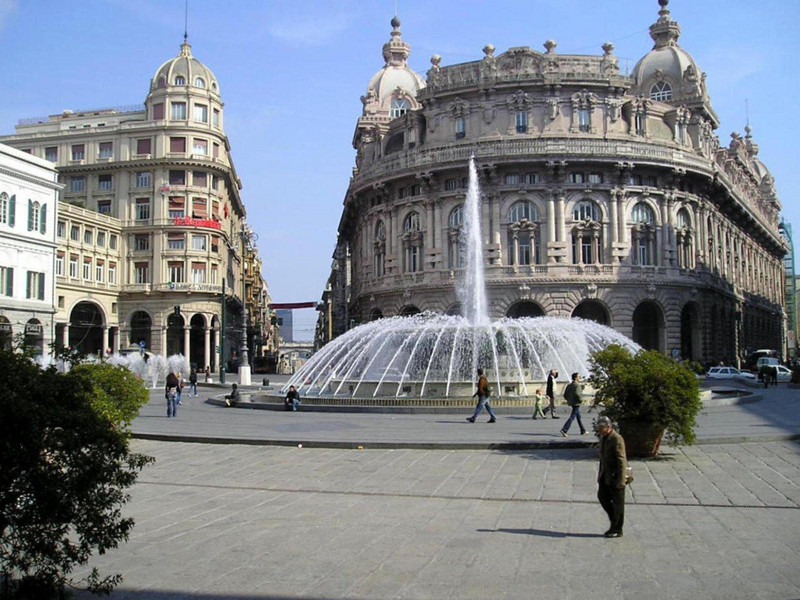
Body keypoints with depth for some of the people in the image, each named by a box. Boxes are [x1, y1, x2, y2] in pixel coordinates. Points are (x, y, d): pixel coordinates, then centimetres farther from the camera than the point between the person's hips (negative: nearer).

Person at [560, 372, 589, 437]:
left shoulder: (569, 385, 11)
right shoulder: (577, 385, -15)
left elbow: (565, 395, 12)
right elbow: (577, 394, -29)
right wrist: (581, 400, -15)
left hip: (571, 402, 9)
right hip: (576, 403, -9)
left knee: (579, 417, 17)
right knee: (572, 417, -9)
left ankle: (583, 431, 25)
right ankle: (564, 430, -16)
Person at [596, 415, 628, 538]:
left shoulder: (617, 439, -20)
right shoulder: (603, 437, 7)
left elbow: (622, 461, -21)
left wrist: (620, 481, -23)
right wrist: (600, 473, 19)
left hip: (616, 476, -8)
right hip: (605, 475, 8)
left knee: (617, 502, 3)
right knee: (602, 497, 8)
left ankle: (617, 530, 13)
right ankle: (614, 522, 23)